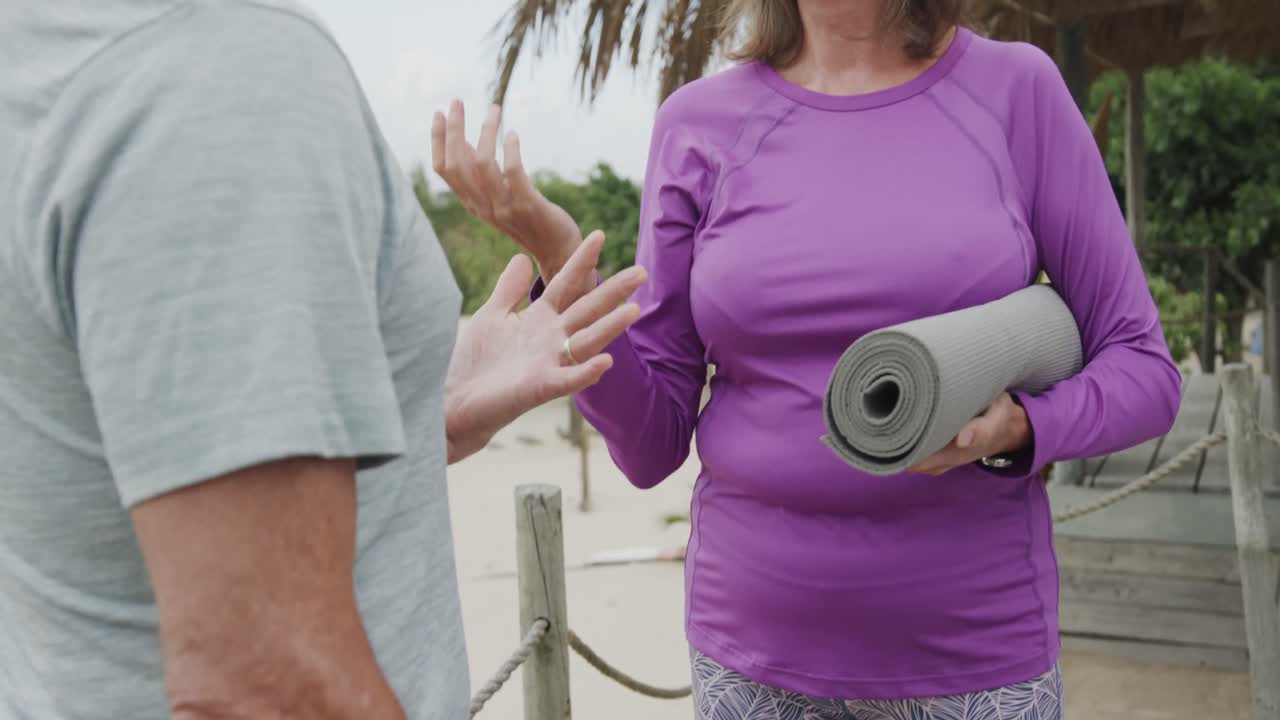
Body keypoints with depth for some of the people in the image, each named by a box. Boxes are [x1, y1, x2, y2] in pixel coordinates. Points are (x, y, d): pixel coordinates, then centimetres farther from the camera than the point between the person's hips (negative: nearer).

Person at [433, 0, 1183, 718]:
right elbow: (652, 442, -2)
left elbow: (1144, 371, 0)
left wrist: (1017, 427, -20)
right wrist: (561, 264, -17)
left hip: (973, 649, 0)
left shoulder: (1014, 90, -4)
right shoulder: (701, 126, -2)